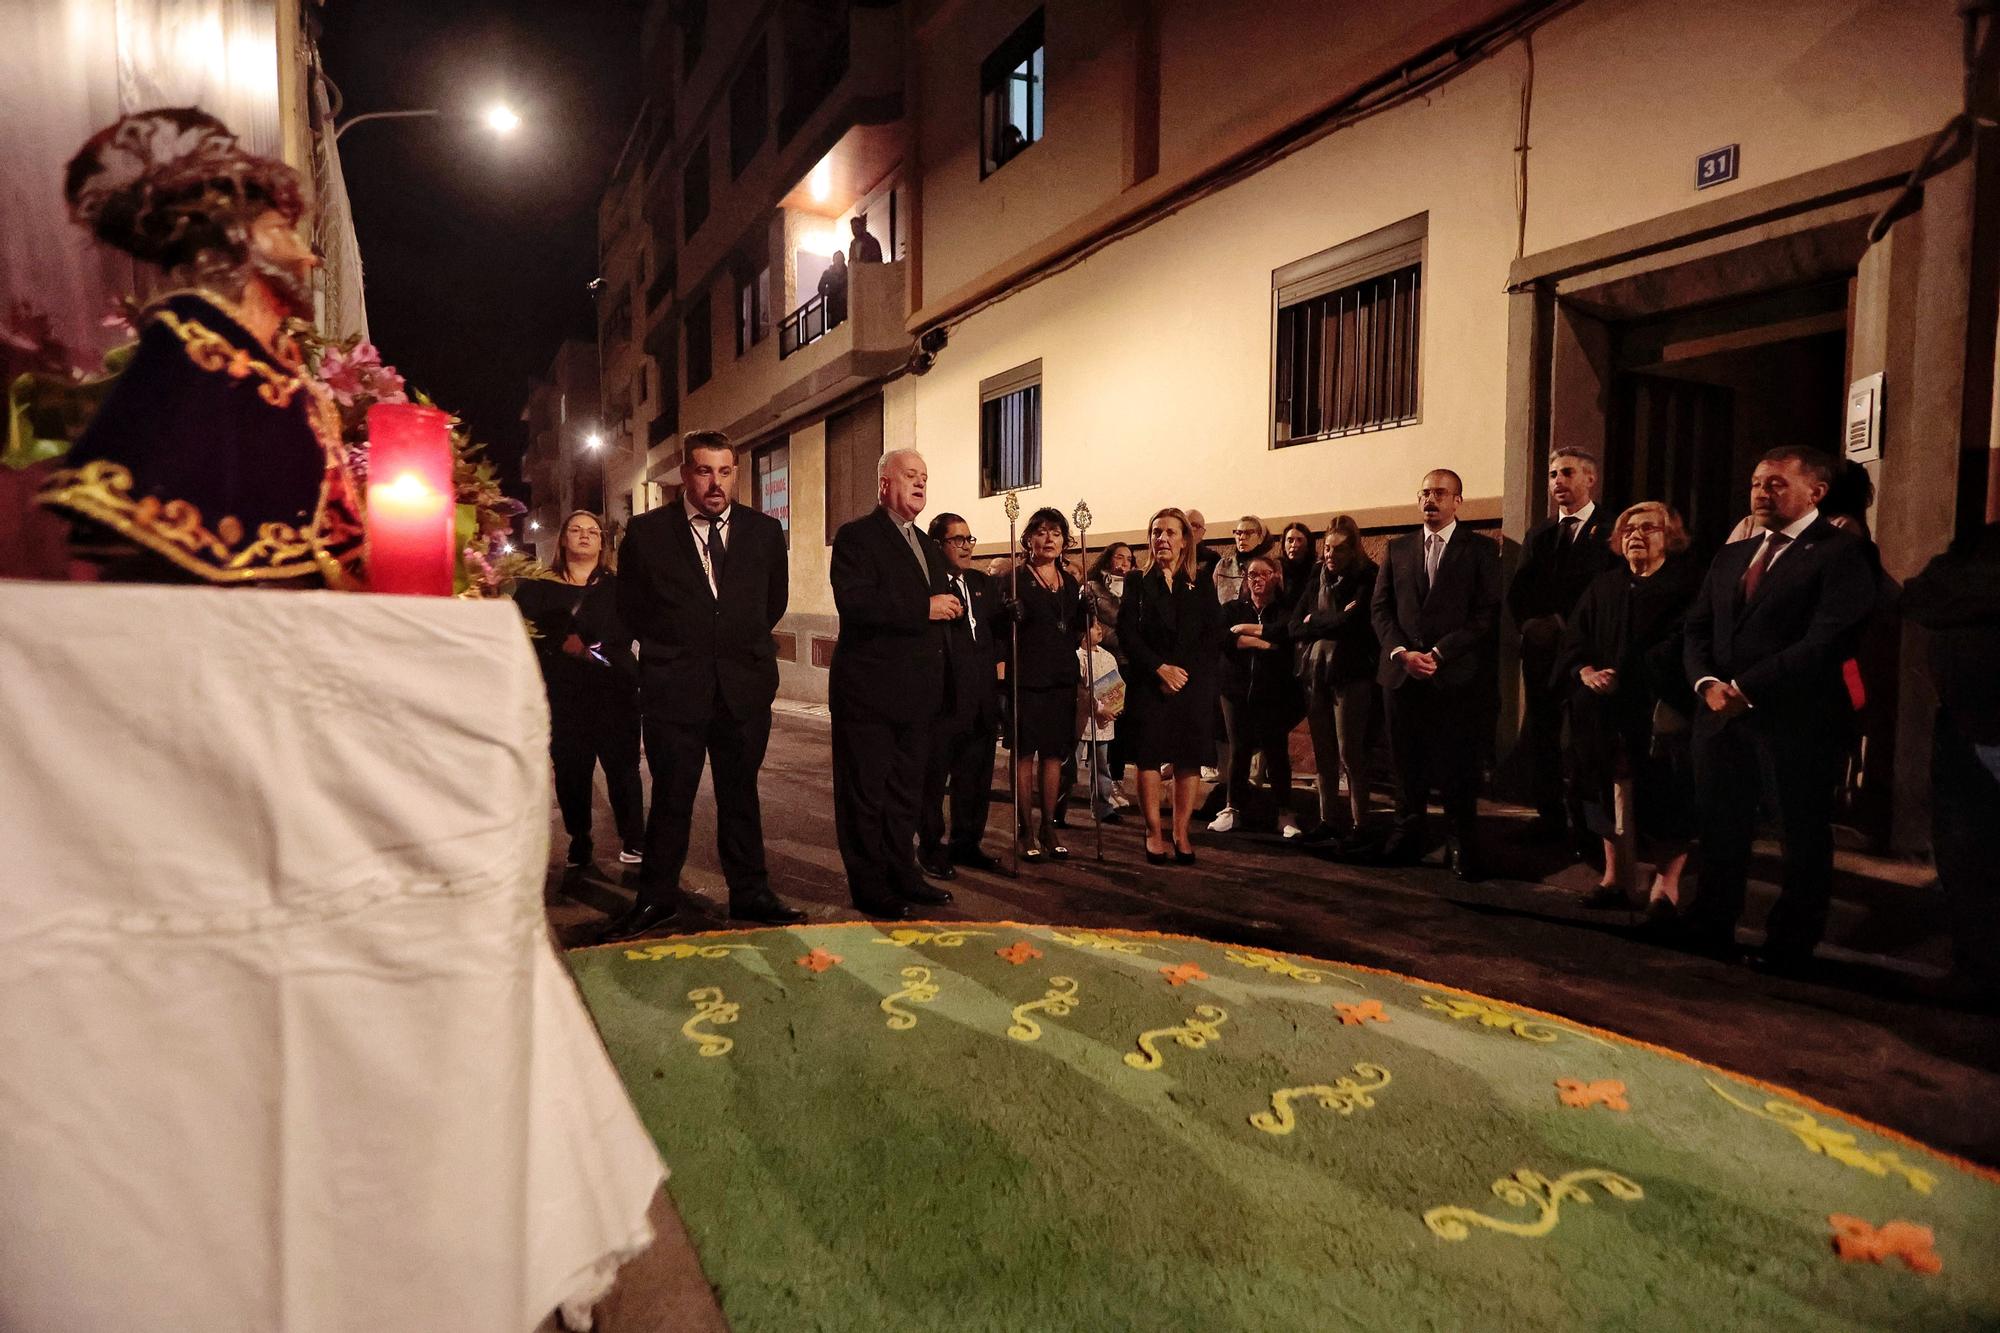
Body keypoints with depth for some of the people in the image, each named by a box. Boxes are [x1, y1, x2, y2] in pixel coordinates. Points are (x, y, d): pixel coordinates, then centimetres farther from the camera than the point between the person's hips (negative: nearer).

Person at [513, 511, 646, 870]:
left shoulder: (618, 587, 10)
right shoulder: (537, 586, 11)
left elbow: (625, 629, -3)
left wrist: (583, 640, -15)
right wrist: (564, 643, -16)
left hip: (614, 690, 0)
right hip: (561, 693, 1)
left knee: (622, 765, -1)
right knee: (570, 769, 1)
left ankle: (633, 838, 9)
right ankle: (578, 838, 15)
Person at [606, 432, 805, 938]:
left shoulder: (765, 531, 4)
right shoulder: (647, 531, -2)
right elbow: (631, 606, 8)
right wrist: (670, 649, 9)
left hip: (745, 686, 2)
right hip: (673, 687, -2)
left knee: (740, 793, 12)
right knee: (670, 797, 7)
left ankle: (750, 893, 22)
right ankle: (656, 898, 21)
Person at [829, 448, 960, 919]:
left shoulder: (928, 545, 18)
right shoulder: (856, 536, -7)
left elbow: (944, 605, 27)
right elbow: (854, 602, -22)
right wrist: (925, 608, -23)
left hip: (918, 692, 8)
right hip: (870, 689, -8)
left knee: (906, 791, 17)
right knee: (865, 793, 2)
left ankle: (902, 875, 28)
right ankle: (869, 888, 12)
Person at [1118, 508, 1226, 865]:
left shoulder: (1201, 587, 10)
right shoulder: (1137, 585, 8)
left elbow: (1216, 637, 3)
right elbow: (1127, 634, -2)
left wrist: (1185, 672, -10)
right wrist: (1160, 668, -13)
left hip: (1194, 686, 1)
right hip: (1148, 685, -1)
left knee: (1189, 760, 0)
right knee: (1148, 758, -1)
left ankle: (1181, 834, 10)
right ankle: (1154, 833, 8)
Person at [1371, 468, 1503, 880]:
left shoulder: (1480, 550, 4)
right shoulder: (1398, 548, 14)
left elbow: (1486, 613, -4)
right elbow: (1380, 608, 9)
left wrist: (1439, 653, -13)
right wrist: (1401, 652, -7)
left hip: (1455, 674, -3)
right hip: (1402, 673, 3)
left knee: (1457, 764, 0)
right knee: (1407, 761, 7)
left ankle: (1462, 845, 10)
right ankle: (1407, 835, 17)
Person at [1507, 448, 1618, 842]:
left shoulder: (1612, 529, -1)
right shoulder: (1538, 534, 16)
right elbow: (1517, 594, 12)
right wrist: (1532, 627, -5)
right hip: (1542, 651, 5)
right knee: (1540, 735, 7)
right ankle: (1550, 818, 15)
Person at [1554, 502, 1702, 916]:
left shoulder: (1686, 583, 2)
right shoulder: (1603, 587, 16)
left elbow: (1680, 643, -10)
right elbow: (1575, 638, 10)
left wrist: (1624, 676, -17)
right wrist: (1585, 670, -10)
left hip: (1661, 709, -4)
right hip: (1607, 713, 4)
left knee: (1664, 796, -2)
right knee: (1613, 790, 5)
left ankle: (1666, 884, 8)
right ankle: (1616, 878, 13)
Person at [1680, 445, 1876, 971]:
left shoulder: (1841, 552, -4)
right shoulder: (1731, 556, 17)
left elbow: (1827, 639, -16)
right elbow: (1697, 629, 13)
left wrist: (1746, 688, -17)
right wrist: (1708, 683, -6)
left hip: (1795, 718, -6)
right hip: (1722, 716, 6)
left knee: (1802, 835, 7)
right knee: (1719, 829, 11)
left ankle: (1790, 946, 19)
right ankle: (1711, 932, 22)